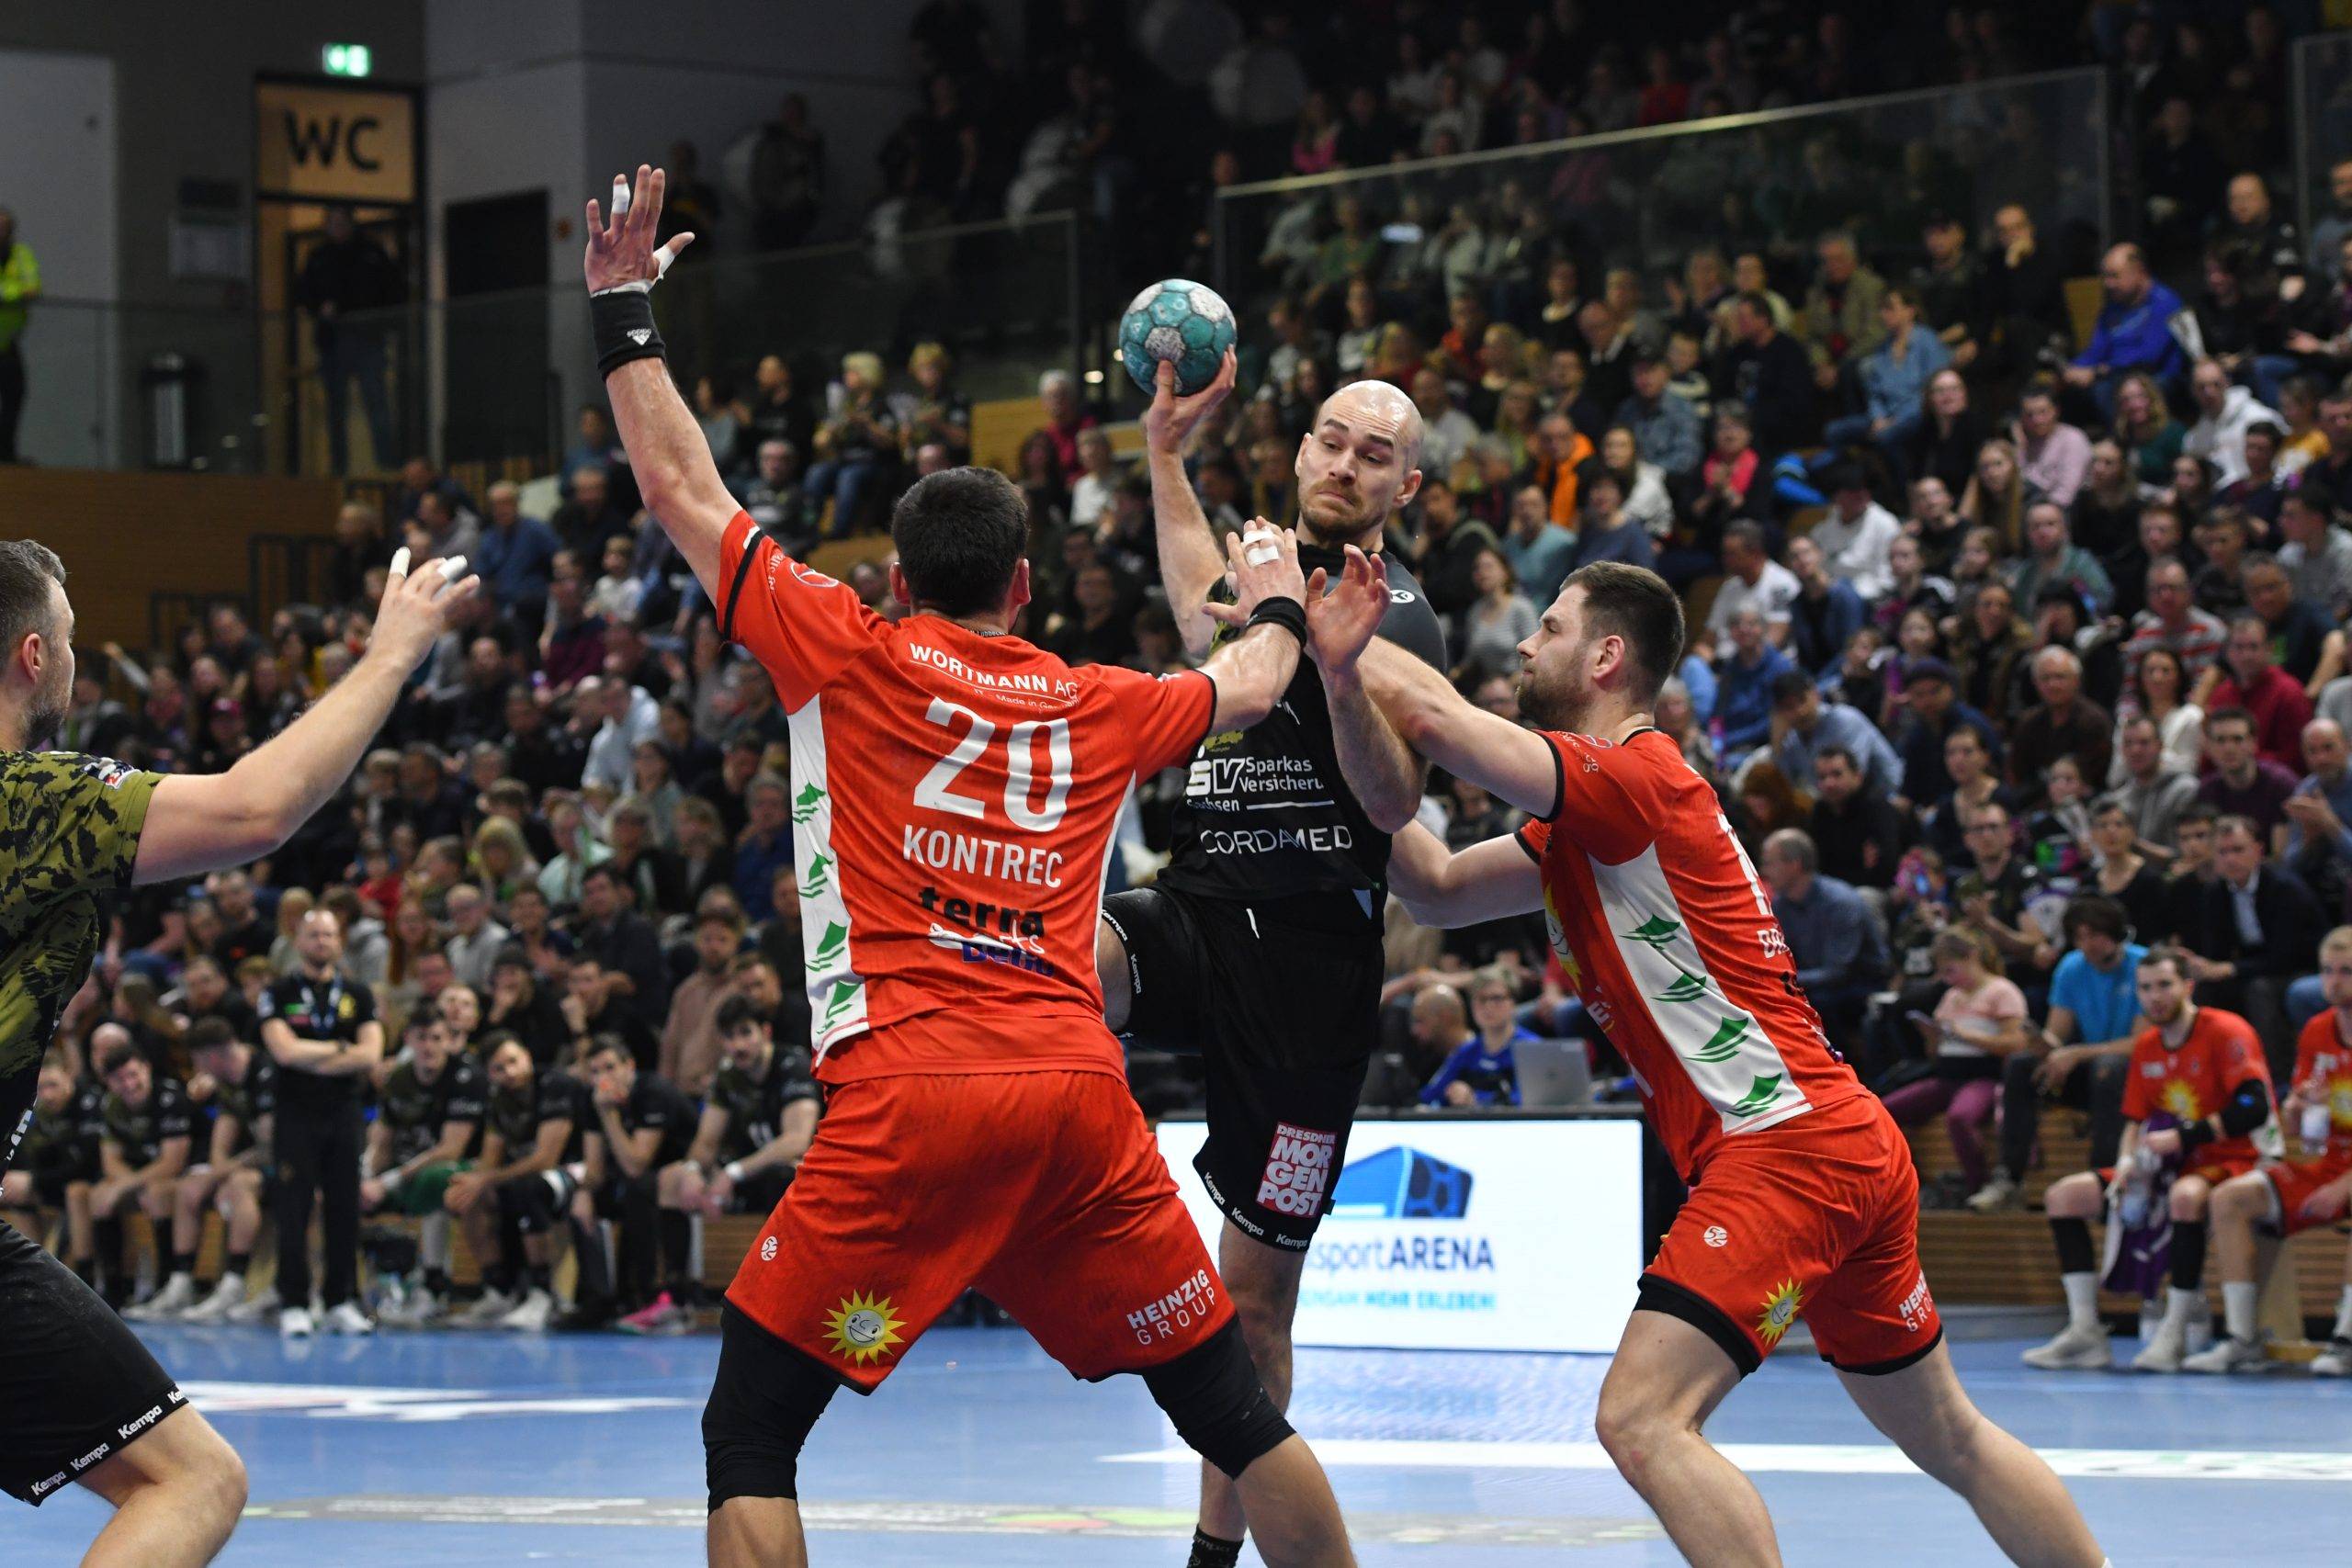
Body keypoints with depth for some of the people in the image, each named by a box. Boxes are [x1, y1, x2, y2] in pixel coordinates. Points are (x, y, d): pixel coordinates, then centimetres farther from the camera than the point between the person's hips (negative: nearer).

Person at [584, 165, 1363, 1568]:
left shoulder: (847, 651, 8)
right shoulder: (1097, 707, 17)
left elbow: (683, 489, 15)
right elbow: (1245, 686, 37)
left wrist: (625, 313, 26)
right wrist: (1277, 609, 58)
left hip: (906, 1097, -3)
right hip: (1078, 1095, 3)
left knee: (750, 1434, 1)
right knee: (1238, 1414, 15)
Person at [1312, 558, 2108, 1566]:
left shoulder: (1634, 773, -10)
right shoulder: (1582, 820, 19)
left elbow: (1439, 718, -19)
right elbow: (1436, 889, 14)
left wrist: (1318, 626, -3)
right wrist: (1349, 694, 6)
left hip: (1786, 1141, -11)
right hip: (1849, 1146, 11)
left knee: (1640, 1418, -18)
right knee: (1951, 1441, 18)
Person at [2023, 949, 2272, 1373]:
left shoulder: (2226, 1032, -11)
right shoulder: (2146, 1047, 12)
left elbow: (2254, 1107, -22)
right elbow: (2135, 1120, 16)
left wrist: (2181, 1137, -23)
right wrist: (2128, 1161, -7)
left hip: (2225, 1163, -8)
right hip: (2166, 1167, 8)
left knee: (2185, 1196, -42)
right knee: (2063, 1195, -3)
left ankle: (2174, 1336, -34)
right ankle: (2085, 1330, -12)